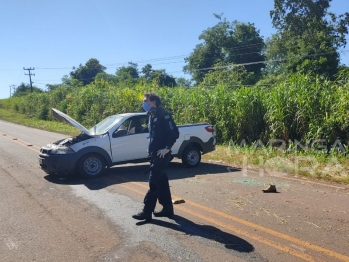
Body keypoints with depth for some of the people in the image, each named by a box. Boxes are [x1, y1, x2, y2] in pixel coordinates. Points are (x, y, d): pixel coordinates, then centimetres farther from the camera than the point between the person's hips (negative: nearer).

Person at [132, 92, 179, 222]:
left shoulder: (163, 115, -15)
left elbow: (174, 133, -19)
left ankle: (147, 212, 2)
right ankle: (167, 208, 24)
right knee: (161, 182, 14)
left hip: (161, 155, -9)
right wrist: (150, 148, 14)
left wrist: (167, 148, -18)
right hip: (154, 154, 9)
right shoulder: (151, 116, 13)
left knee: (153, 183, -5)